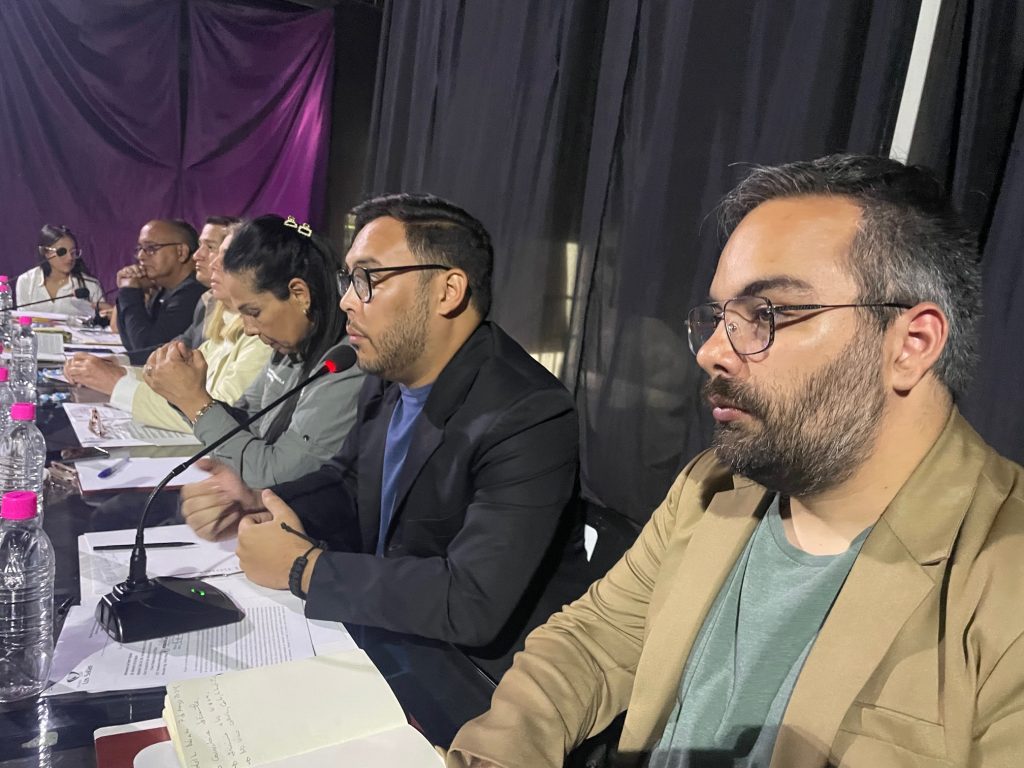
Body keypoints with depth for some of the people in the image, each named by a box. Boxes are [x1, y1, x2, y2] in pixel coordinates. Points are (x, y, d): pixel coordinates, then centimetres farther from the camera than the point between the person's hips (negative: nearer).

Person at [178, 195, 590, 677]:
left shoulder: (529, 418, -28)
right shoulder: (388, 378, -2)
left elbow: (472, 604, -33)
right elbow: (346, 488, 13)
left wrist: (302, 568, -22)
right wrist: (255, 508, -7)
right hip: (388, 641, 7)